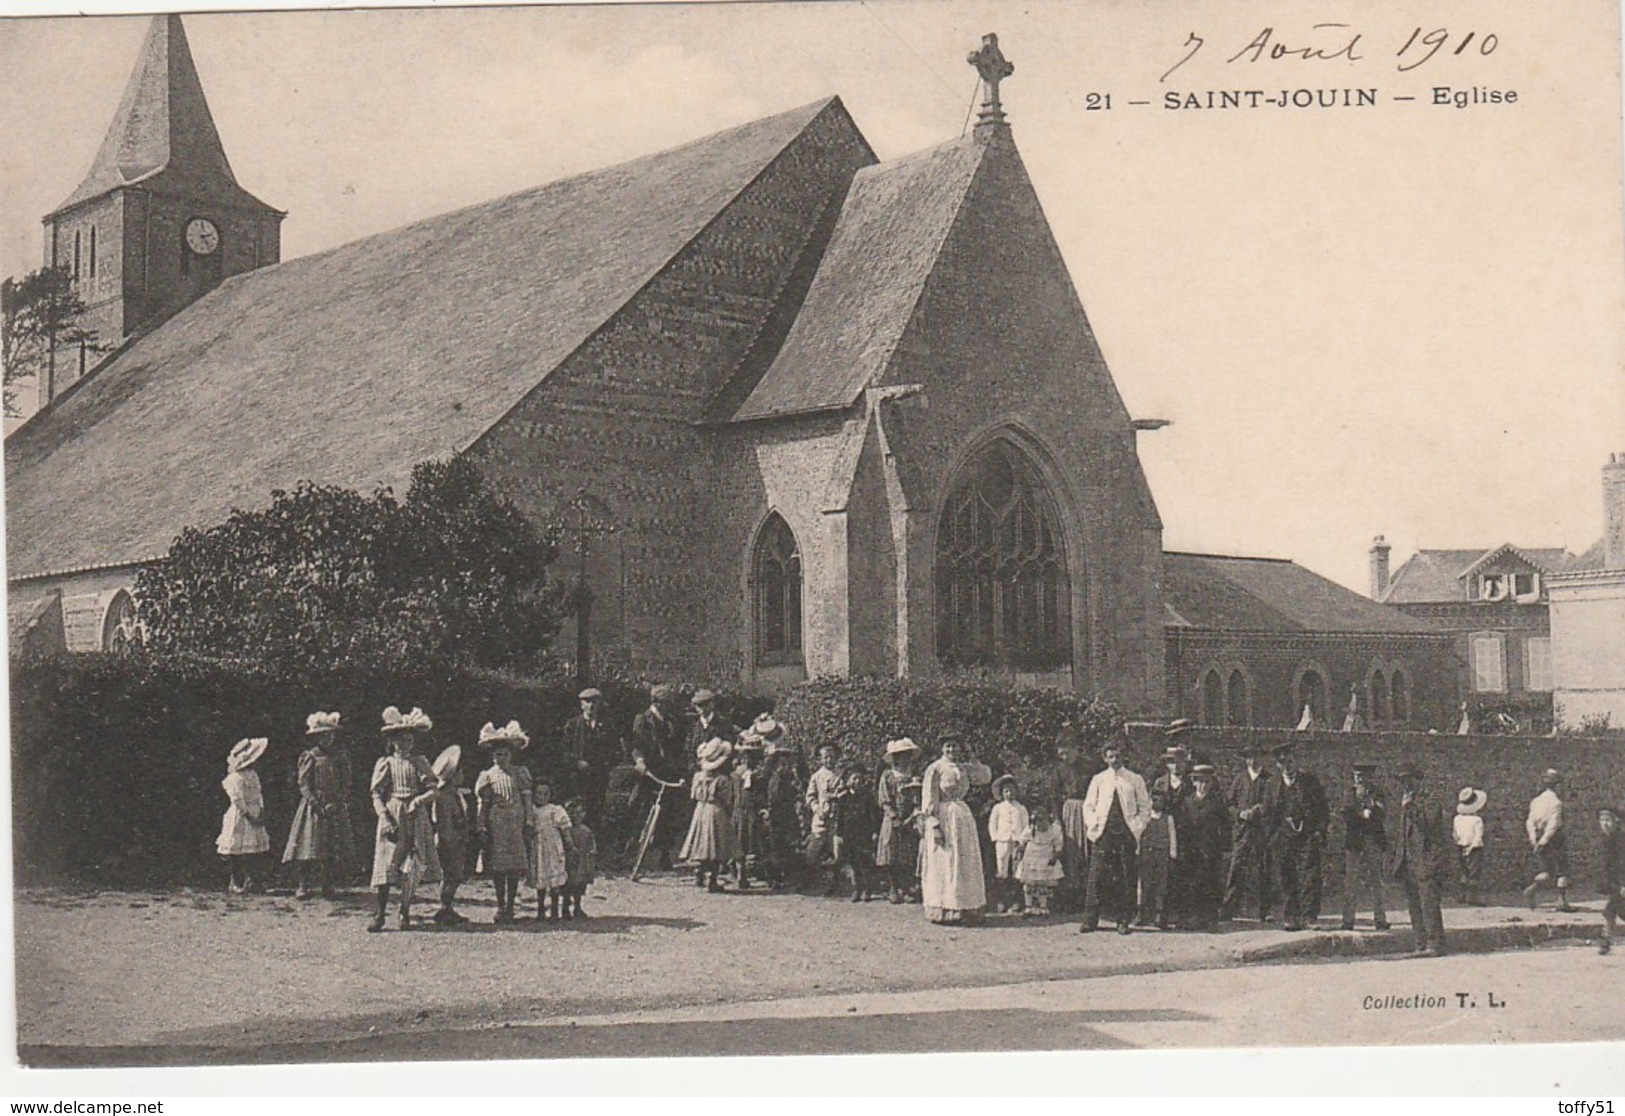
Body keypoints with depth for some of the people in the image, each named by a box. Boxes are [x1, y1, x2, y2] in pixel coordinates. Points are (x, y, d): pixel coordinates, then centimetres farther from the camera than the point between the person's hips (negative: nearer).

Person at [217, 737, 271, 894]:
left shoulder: (253, 775, 12)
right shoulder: (235, 778, -14)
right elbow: (237, 799, -19)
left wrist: (261, 810, 7)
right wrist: (247, 813, -18)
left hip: (254, 817, 8)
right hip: (239, 818, -8)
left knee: (252, 851, 9)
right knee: (237, 851, -2)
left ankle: (249, 879, 16)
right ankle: (235, 883, 4)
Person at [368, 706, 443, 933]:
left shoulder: (420, 763, 9)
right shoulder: (385, 764, 5)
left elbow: (434, 789, 2)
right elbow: (376, 795, 0)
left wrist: (419, 800, -17)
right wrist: (385, 818, -13)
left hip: (416, 819, 2)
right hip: (392, 819, -1)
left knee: (413, 868, -1)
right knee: (387, 865, -8)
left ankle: (405, 913, 9)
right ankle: (379, 913, -3)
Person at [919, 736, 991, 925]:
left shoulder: (964, 768, 12)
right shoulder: (935, 768, -6)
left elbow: (986, 777, 8)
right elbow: (929, 799, -10)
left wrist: (971, 760, 2)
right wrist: (934, 825, -17)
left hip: (963, 816, 6)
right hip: (943, 818, -6)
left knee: (965, 864, 7)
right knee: (944, 864, -5)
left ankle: (964, 909, 13)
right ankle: (943, 911, -1)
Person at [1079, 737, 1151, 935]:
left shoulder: (1135, 780, 9)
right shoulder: (1098, 780, 12)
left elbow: (1145, 807, 9)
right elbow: (1088, 806, 14)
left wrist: (1138, 827, -3)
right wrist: (1092, 826, -1)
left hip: (1126, 833, -1)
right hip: (1102, 833, 1)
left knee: (1126, 878, -2)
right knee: (1096, 876, -4)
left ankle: (1123, 921, 4)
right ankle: (1090, 920, -1)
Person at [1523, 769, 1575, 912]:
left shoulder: (1535, 801, 8)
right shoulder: (1555, 801, -11)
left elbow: (1530, 822, 3)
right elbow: (1553, 823, -19)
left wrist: (1533, 840, 1)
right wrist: (1544, 840, -20)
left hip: (1539, 837, 6)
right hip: (1554, 839, -6)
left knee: (1546, 870, 11)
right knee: (1562, 870, 5)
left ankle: (1534, 888, -14)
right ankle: (1562, 901, 3)